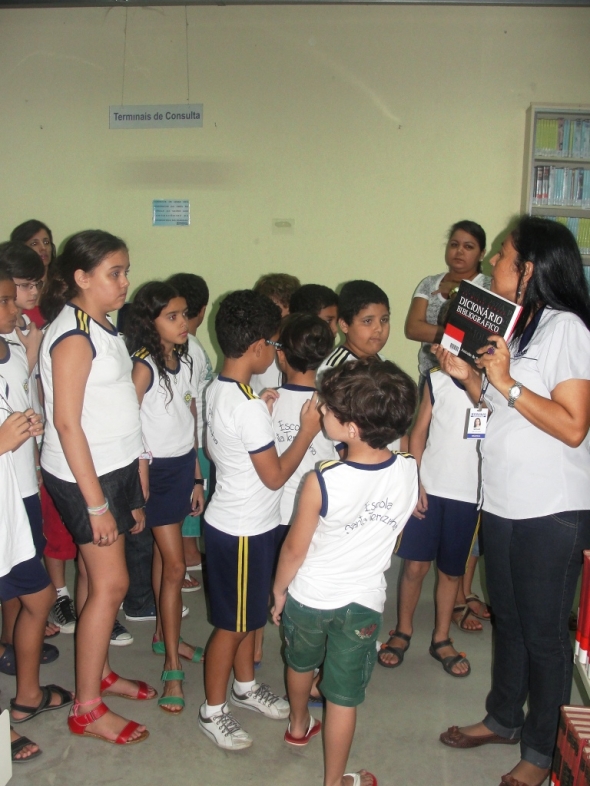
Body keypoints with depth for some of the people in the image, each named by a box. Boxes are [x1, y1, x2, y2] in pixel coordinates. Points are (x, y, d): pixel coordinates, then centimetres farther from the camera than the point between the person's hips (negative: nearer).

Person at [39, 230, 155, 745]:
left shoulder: (105, 330, 9)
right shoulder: (74, 336, -17)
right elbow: (67, 423, -20)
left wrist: (132, 490, 14)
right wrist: (96, 503, -19)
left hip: (116, 467, 8)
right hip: (82, 475, -8)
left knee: (97, 576, 16)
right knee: (110, 584, -3)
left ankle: (99, 673, 31)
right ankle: (87, 709, 10)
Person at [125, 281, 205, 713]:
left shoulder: (184, 361, 6)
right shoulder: (144, 367, -16)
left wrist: (197, 478, 12)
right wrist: (141, 487, -14)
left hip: (184, 466, 7)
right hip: (157, 469, -6)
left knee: (164, 556, 18)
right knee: (175, 567, -5)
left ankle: (164, 635, 34)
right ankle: (172, 665, 5)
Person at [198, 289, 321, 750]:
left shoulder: (217, 390, 0)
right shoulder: (249, 408, -28)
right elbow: (275, 476, -21)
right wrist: (307, 432, -13)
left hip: (233, 519, 9)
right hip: (244, 531, -9)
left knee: (250, 613, 24)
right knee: (232, 624, 8)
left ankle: (245, 686, 43)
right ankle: (213, 711, 26)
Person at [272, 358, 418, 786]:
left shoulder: (321, 482, -28)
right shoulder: (410, 472, -17)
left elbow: (295, 549, -15)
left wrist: (279, 590, 2)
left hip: (308, 597, -1)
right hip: (363, 602, 1)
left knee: (302, 663, 29)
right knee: (344, 699, 15)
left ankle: (299, 725, 55)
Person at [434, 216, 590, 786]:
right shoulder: (509, 325, 10)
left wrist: (507, 383, -24)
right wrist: (467, 376, -1)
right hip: (502, 501, 8)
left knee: (543, 632, 7)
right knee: (507, 617, 22)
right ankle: (503, 719, 40)